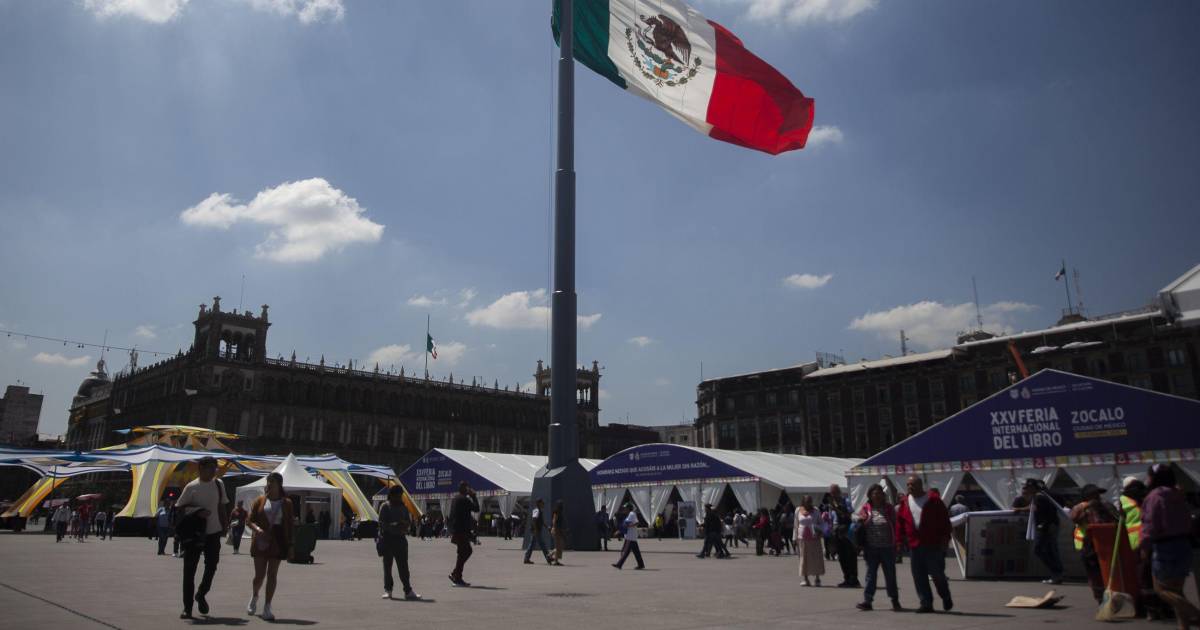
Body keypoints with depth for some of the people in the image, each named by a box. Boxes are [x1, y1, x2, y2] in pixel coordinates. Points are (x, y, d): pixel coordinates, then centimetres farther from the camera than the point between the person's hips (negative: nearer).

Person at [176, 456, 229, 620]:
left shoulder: (218, 484, 5)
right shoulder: (191, 487, -7)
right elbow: (178, 508, -5)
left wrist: (225, 525, 9)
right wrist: (196, 511, -21)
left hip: (213, 533, 3)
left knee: (211, 566, 6)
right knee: (189, 570, 1)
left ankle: (201, 595, 31)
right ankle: (187, 608, 9)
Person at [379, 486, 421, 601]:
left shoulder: (403, 507, 13)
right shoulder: (385, 507, -3)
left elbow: (409, 521, 12)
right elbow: (382, 523, -10)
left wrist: (404, 523, -11)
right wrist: (393, 525, -26)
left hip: (400, 538, 4)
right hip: (387, 538, -4)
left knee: (403, 566, 3)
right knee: (387, 565, 4)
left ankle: (408, 591, 4)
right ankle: (387, 590, 15)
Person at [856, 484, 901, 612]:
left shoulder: (889, 508, 2)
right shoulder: (866, 509, 2)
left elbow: (895, 526, 2)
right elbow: (860, 526, 0)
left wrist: (896, 544, -3)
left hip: (887, 548, 0)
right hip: (871, 548, 0)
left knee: (890, 574, 7)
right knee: (871, 574, 5)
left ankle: (895, 601, 18)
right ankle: (867, 600, 6)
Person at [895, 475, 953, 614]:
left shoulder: (933, 500, -3)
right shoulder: (904, 502, 8)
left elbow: (945, 520, -3)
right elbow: (899, 523, 11)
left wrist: (945, 539, -8)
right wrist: (900, 540, 6)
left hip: (934, 545, -4)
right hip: (914, 545, 4)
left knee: (936, 573, -1)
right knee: (919, 576, 2)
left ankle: (946, 598, 25)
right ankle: (926, 604, 10)